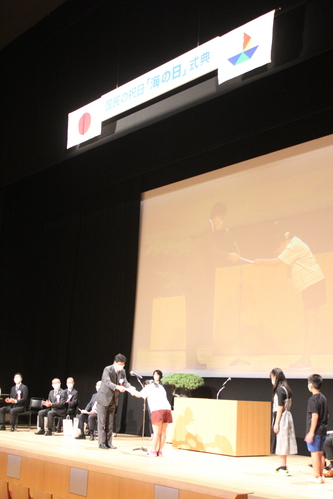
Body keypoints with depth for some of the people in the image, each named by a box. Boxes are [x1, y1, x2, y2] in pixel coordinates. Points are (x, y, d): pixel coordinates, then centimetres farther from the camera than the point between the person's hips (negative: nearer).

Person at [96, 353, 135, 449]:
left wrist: (130, 388, -29)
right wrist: (117, 387, -48)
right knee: (102, 422, -1)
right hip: (103, 399, -6)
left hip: (113, 400, 6)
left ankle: (108, 443, 15)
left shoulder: (122, 371, 1)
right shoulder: (107, 369, -18)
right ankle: (102, 443, 4)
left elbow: (125, 382, -6)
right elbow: (107, 382, -32)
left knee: (110, 423, 10)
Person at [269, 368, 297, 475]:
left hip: (281, 418, -9)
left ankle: (283, 468, -1)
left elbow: (280, 408, -18)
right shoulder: (286, 388, 12)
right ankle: (282, 466, 22)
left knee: (280, 443, -4)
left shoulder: (280, 390, -14)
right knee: (282, 443, 15)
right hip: (287, 417, 9)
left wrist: (276, 423, -16)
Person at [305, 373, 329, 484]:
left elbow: (315, 415, -21)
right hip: (323, 429, 8)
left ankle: (316, 476, 1)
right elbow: (327, 414, 16)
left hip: (315, 430, -8)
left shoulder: (313, 399, -14)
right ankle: (321, 475, 19)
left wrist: (311, 432, -20)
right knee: (320, 453, 14)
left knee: (314, 452, -2)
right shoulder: (323, 398, 11)